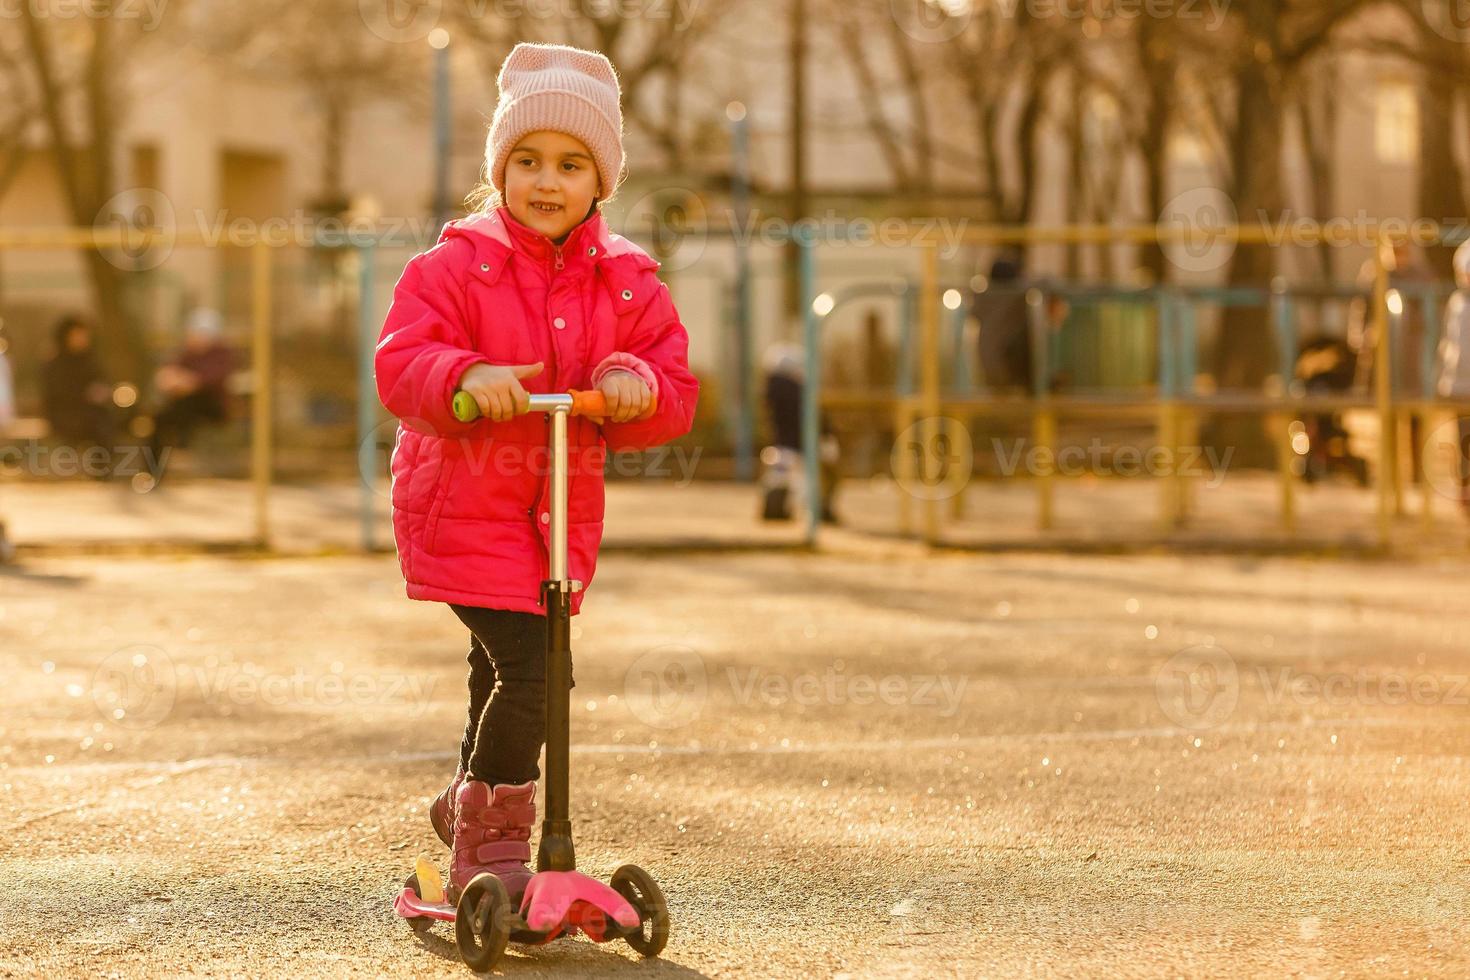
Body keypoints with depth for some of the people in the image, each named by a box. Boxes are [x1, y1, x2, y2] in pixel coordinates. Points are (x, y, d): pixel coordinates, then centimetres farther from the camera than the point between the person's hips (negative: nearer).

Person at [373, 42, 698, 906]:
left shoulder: (628, 282, 3)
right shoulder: (457, 266, -8)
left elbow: (675, 394, 2)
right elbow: (401, 366, -15)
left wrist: (635, 384, -21)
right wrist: (466, 376, -35)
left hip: (563, 509, 5)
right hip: (464, 504, -5)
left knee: (505, 672, 19)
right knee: (526, 666, -16)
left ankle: (469, 806, 43)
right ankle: (497, 841, -2)